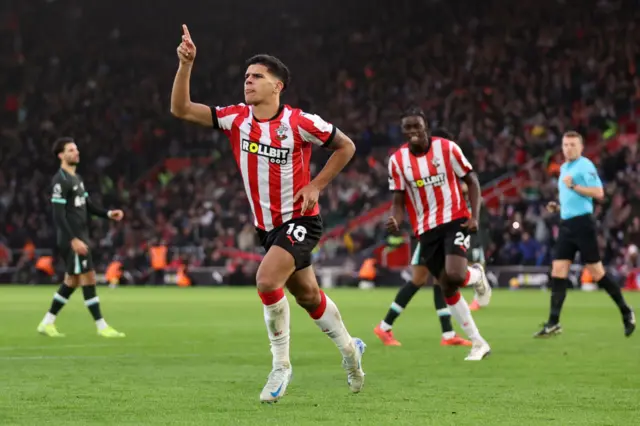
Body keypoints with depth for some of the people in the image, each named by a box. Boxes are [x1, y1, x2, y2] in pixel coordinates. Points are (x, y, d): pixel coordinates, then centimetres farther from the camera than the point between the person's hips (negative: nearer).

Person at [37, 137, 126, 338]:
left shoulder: (77, 178, 16)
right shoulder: (60, 181, -13)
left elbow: (88, 206, 20)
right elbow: (58, 215, -19)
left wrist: (108, 214, 4)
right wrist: (73, 240, -24)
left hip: (80, 237, 10)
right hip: (71, 240, -10)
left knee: (72, 281, 14)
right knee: (88, 279, -9)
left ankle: (47, 323, 21)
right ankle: (102, 327, -6)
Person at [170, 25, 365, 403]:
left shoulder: (300, 123, -16)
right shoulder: (237, 119, -4)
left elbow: (346, 146, -3)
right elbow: (181, 109, -9)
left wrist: (316, 185, -11)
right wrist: (186, 65, -21)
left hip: (300, 219, -6)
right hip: (268, 225, 6)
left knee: (267, 280, -25)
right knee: (307, 294, 17)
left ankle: (281, 366, -10)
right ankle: (349, 348, 40)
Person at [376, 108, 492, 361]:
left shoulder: (447, 148, -7)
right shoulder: (397, 160, 0)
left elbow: (471, 181, 1)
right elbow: (398, 200, 3)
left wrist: (474, 216, -11)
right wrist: (395, 221, -19)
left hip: (454, 220, -3)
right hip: (426, 229, 3)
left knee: (455, 275, -26)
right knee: (447, 288, 3)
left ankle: (477, 276, 13)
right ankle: (478, 343, 14)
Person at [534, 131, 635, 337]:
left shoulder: (585, 165, -7)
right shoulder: (564, 168, 18)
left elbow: (598, 193, -17)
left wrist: (573, 185, -20)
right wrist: (558, 207, 13)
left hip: (582, 223, -8)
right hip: (566, 224, 8)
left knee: (596, 272, -4)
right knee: (558, 271, -1)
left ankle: (626, 312, 11)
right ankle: (553, 323, -2)